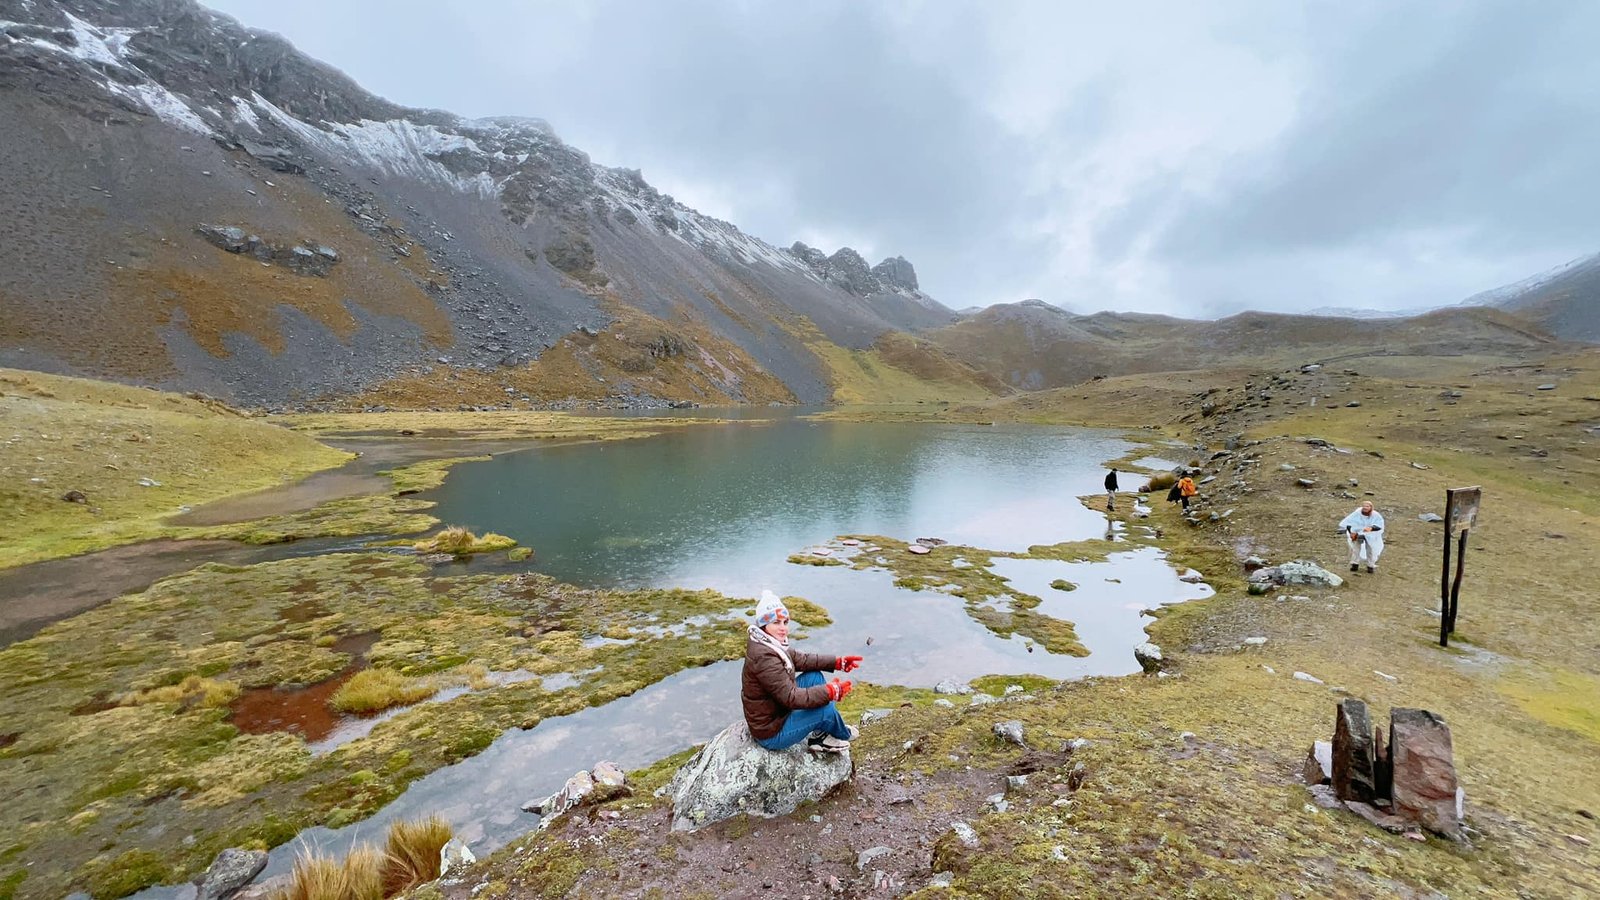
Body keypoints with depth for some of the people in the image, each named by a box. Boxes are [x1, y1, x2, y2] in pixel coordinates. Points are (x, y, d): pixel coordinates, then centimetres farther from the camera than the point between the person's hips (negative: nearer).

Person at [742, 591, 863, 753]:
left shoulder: (770, 643, -3)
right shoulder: (764, 657, -33)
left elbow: (801, 659, 6)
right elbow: (791, 697, -31)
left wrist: (837, 662, -1)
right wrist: (831, 691, -24)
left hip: (778, 710, 10)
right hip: (771, 734, -10)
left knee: (814, 677, 7)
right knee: (826, 707, -16)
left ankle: (819, 736, 13)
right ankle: (843, 734, 19)